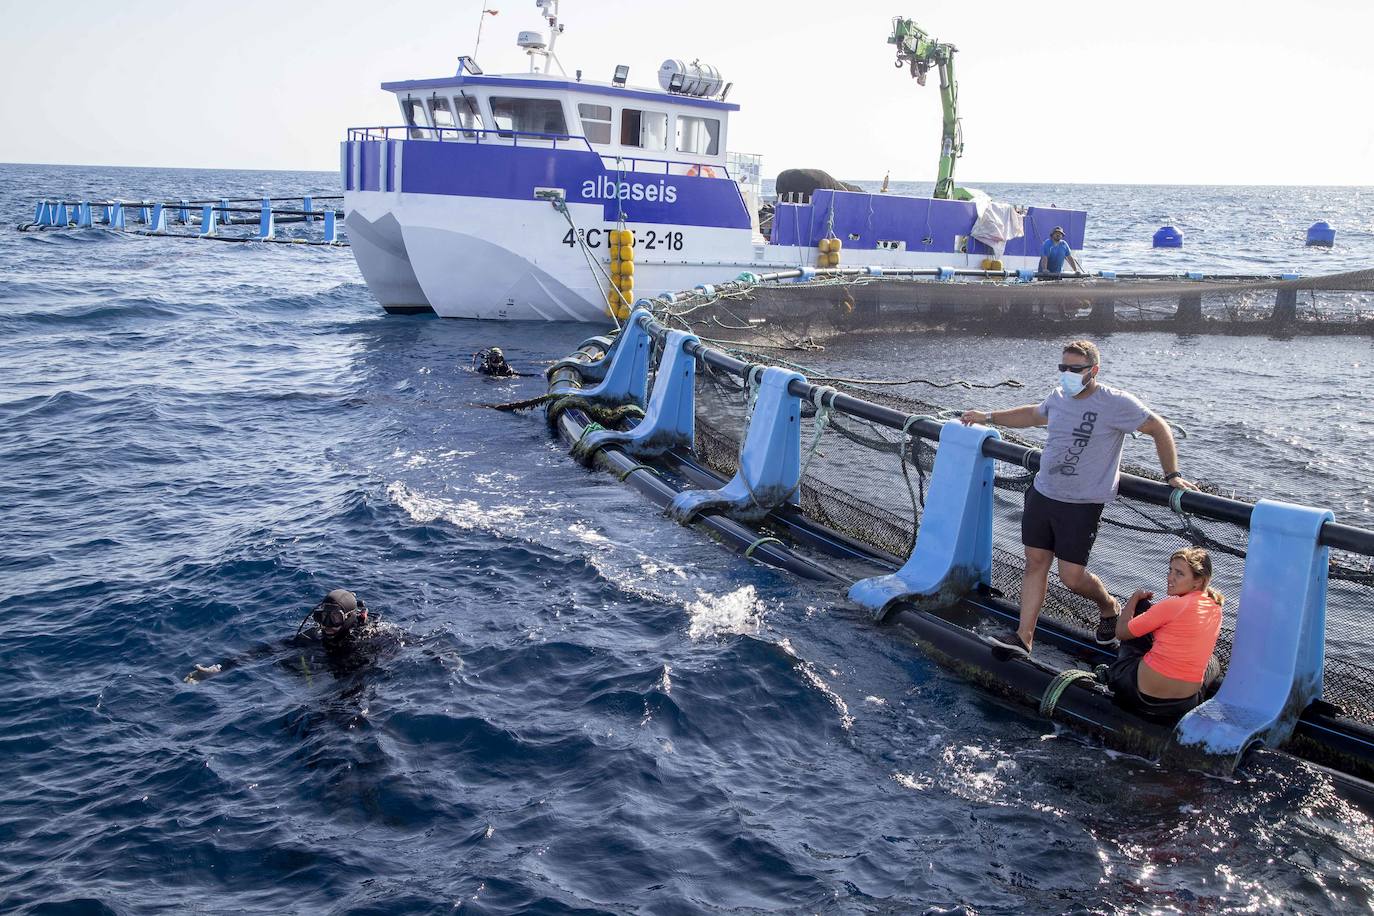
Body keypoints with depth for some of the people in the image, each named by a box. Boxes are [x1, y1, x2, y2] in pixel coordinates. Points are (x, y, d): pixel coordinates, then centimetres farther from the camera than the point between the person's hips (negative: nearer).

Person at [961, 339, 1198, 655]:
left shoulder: (1116, 403, -13)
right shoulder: (1058, 397, 6)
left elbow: (1159, 429, -4)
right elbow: (1034, 414, 27)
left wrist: (1172, 475, -3)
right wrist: (988, 417, 30)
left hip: (1081, 505, -6)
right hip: (1041, 494, 6)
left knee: (1072, 576, -5)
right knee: (1035, 563, 6)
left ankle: (1109, 607, 28)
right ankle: (1023, 639, 11)